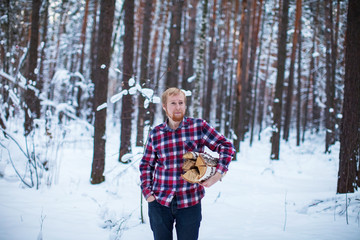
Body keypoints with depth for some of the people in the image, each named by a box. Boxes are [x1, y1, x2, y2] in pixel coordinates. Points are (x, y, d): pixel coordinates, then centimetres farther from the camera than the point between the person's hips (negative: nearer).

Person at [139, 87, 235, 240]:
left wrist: (218, 174, -14)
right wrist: (147, 192, 1)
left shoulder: (198, 126, -2)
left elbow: (226, 146, 0)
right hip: (159, 203, 1)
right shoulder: (155, 134, 3)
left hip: (190, 203, -1)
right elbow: (146, 164, 13)